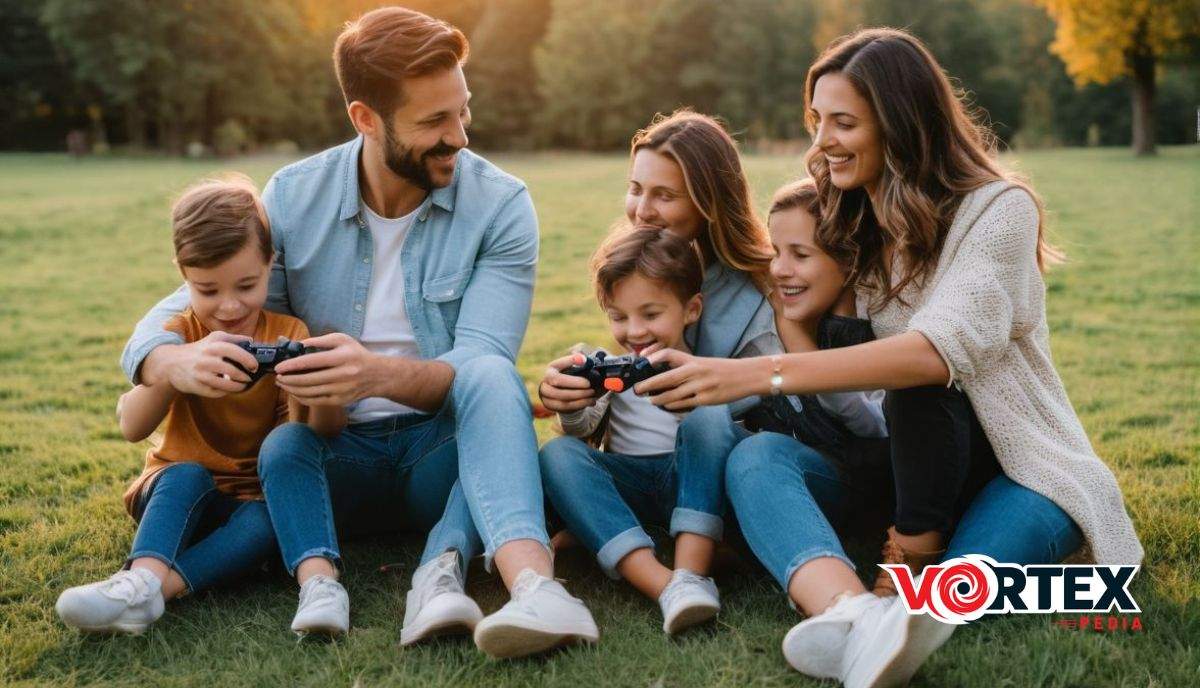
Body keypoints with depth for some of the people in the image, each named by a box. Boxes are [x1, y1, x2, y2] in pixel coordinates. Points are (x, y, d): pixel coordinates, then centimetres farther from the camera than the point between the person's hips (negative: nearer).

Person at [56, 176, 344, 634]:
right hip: (178, 493, 0)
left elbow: (323, 435, -16)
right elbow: (132, 427, -20)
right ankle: (147, 577, -50)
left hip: (254, 496, 0)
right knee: (188, 475, -33)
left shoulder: (289, 334, -4)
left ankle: (141, 589, -42)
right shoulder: (180, 334, -4)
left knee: (272, 520, -33)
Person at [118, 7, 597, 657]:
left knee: (491, 380, -34)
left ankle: (531, 582, -54)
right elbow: (168, 322, -4)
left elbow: (480, 364, -17)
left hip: (445, 449, -2)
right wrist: (181, 363, -30)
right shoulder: (292, 198, -4)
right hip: (336, 453, 3)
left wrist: (381, 374, -40)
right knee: (283, 444, -30)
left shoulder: (500, 205, -9)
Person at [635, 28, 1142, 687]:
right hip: (895, 458, 4)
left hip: (1011, 463, -4)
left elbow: (943, 349, -29)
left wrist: (759, 373, -37)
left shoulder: (998, 208, -11)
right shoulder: (844, 224, 8)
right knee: (755, 457, -26)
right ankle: (854, 611, -53)